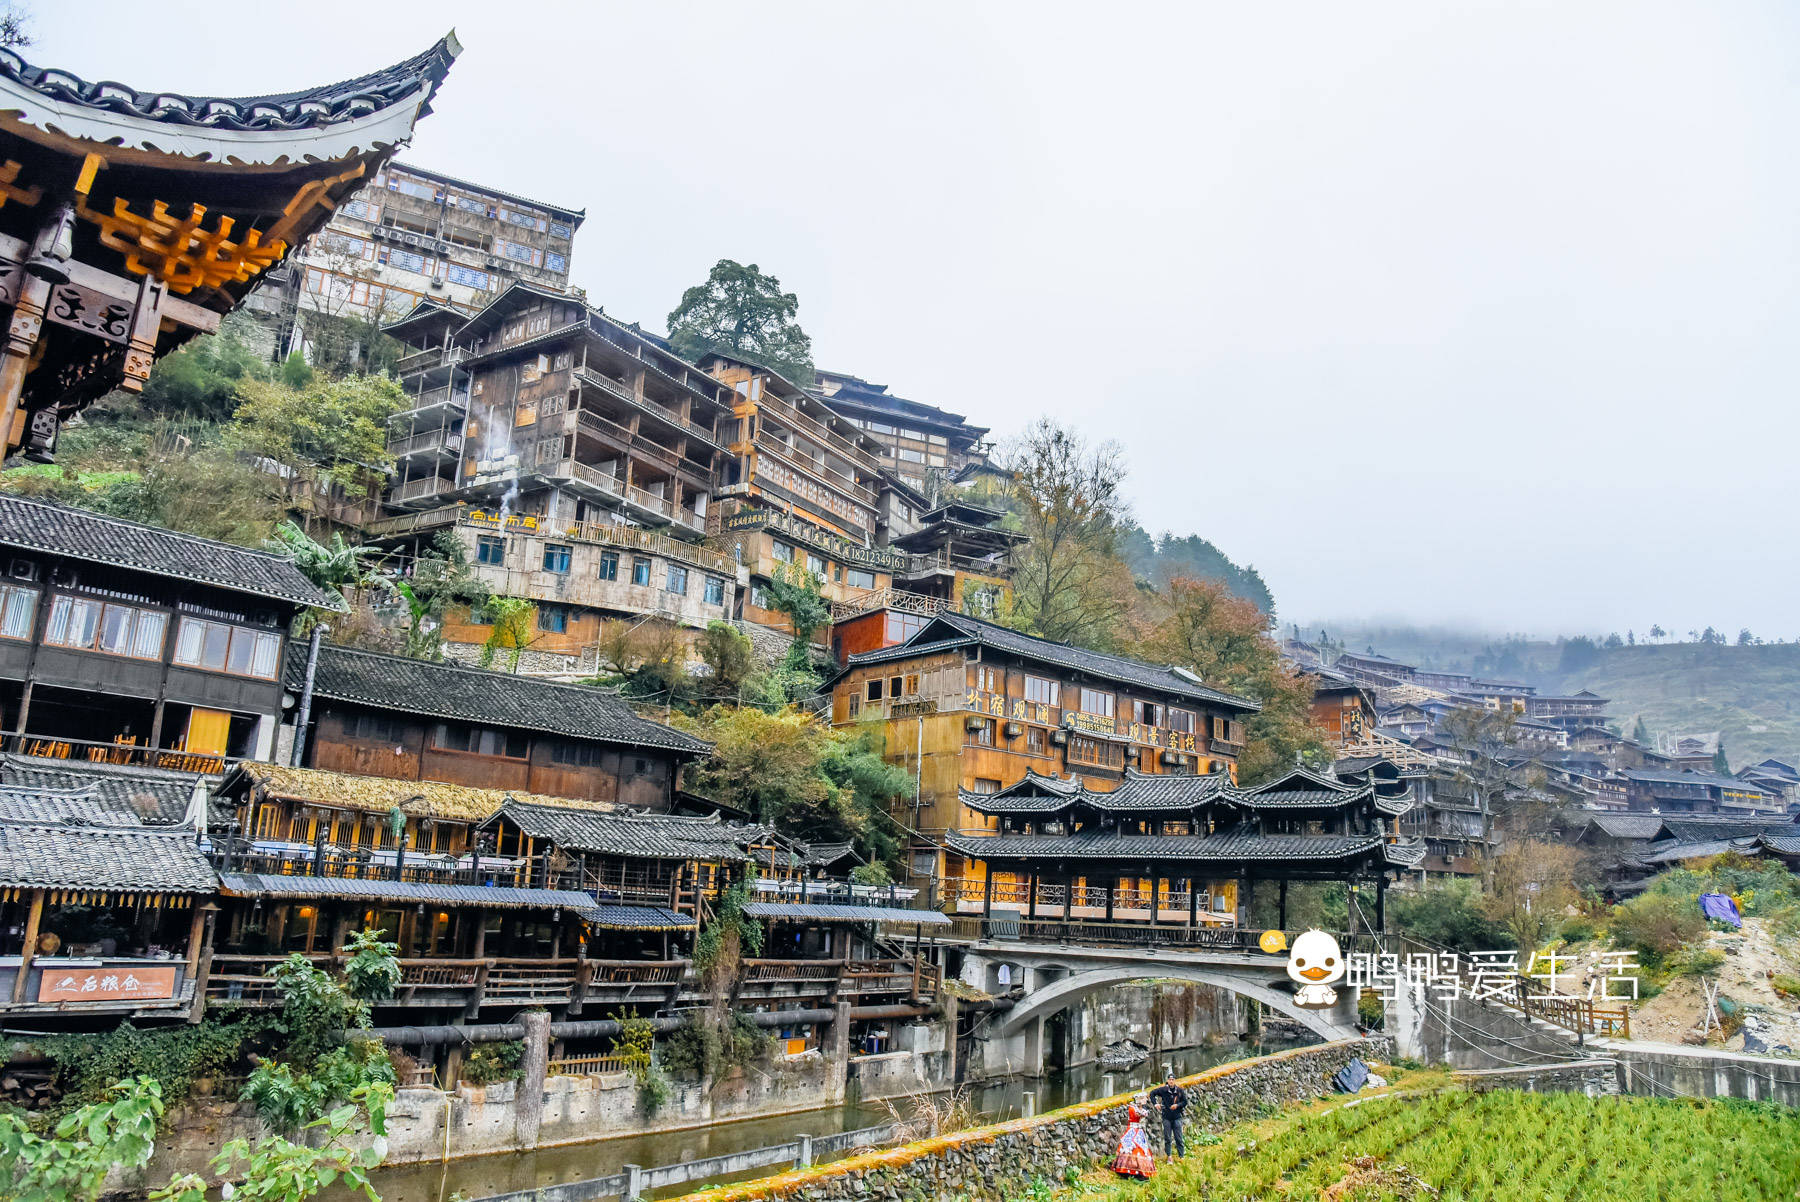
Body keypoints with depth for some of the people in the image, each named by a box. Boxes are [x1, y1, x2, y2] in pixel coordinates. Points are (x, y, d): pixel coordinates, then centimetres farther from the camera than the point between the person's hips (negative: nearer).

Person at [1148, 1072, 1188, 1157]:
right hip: (1166, 1117, 0)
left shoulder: (1180, 1090, -2)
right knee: (1167, 1138, 5)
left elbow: (1185, 1102, 6)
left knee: (1178, 1138, 1)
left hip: (1177, 1117, 0)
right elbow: (1152, 1093, 4)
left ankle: (1182, 1156, 6)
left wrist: (1177, 1105, -10)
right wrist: (1155, 1103, -6)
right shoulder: (1163, 1090, -4)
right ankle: (1169, 1156, 14)